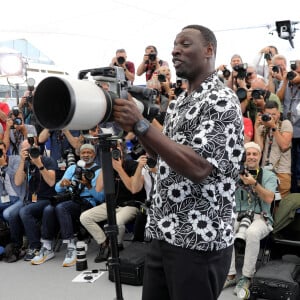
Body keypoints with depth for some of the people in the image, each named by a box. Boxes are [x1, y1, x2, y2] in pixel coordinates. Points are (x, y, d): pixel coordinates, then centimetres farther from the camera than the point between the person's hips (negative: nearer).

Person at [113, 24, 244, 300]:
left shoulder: (222, 101, -14)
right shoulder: (178, 102, 13)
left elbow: (197, 167, -25)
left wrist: (141, 125, -24)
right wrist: (134, 127, 1)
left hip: (199, 240, -8)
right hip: (164, 233, 8)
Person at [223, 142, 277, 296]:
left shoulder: (269, 175, 7)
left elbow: (269, 199, -6)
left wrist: (254, 183, -20)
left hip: (261, 218, -2)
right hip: (238, 216, 2)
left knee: (252, 233, -37)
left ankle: (246, 277, -21)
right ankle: (231, 275, -18)